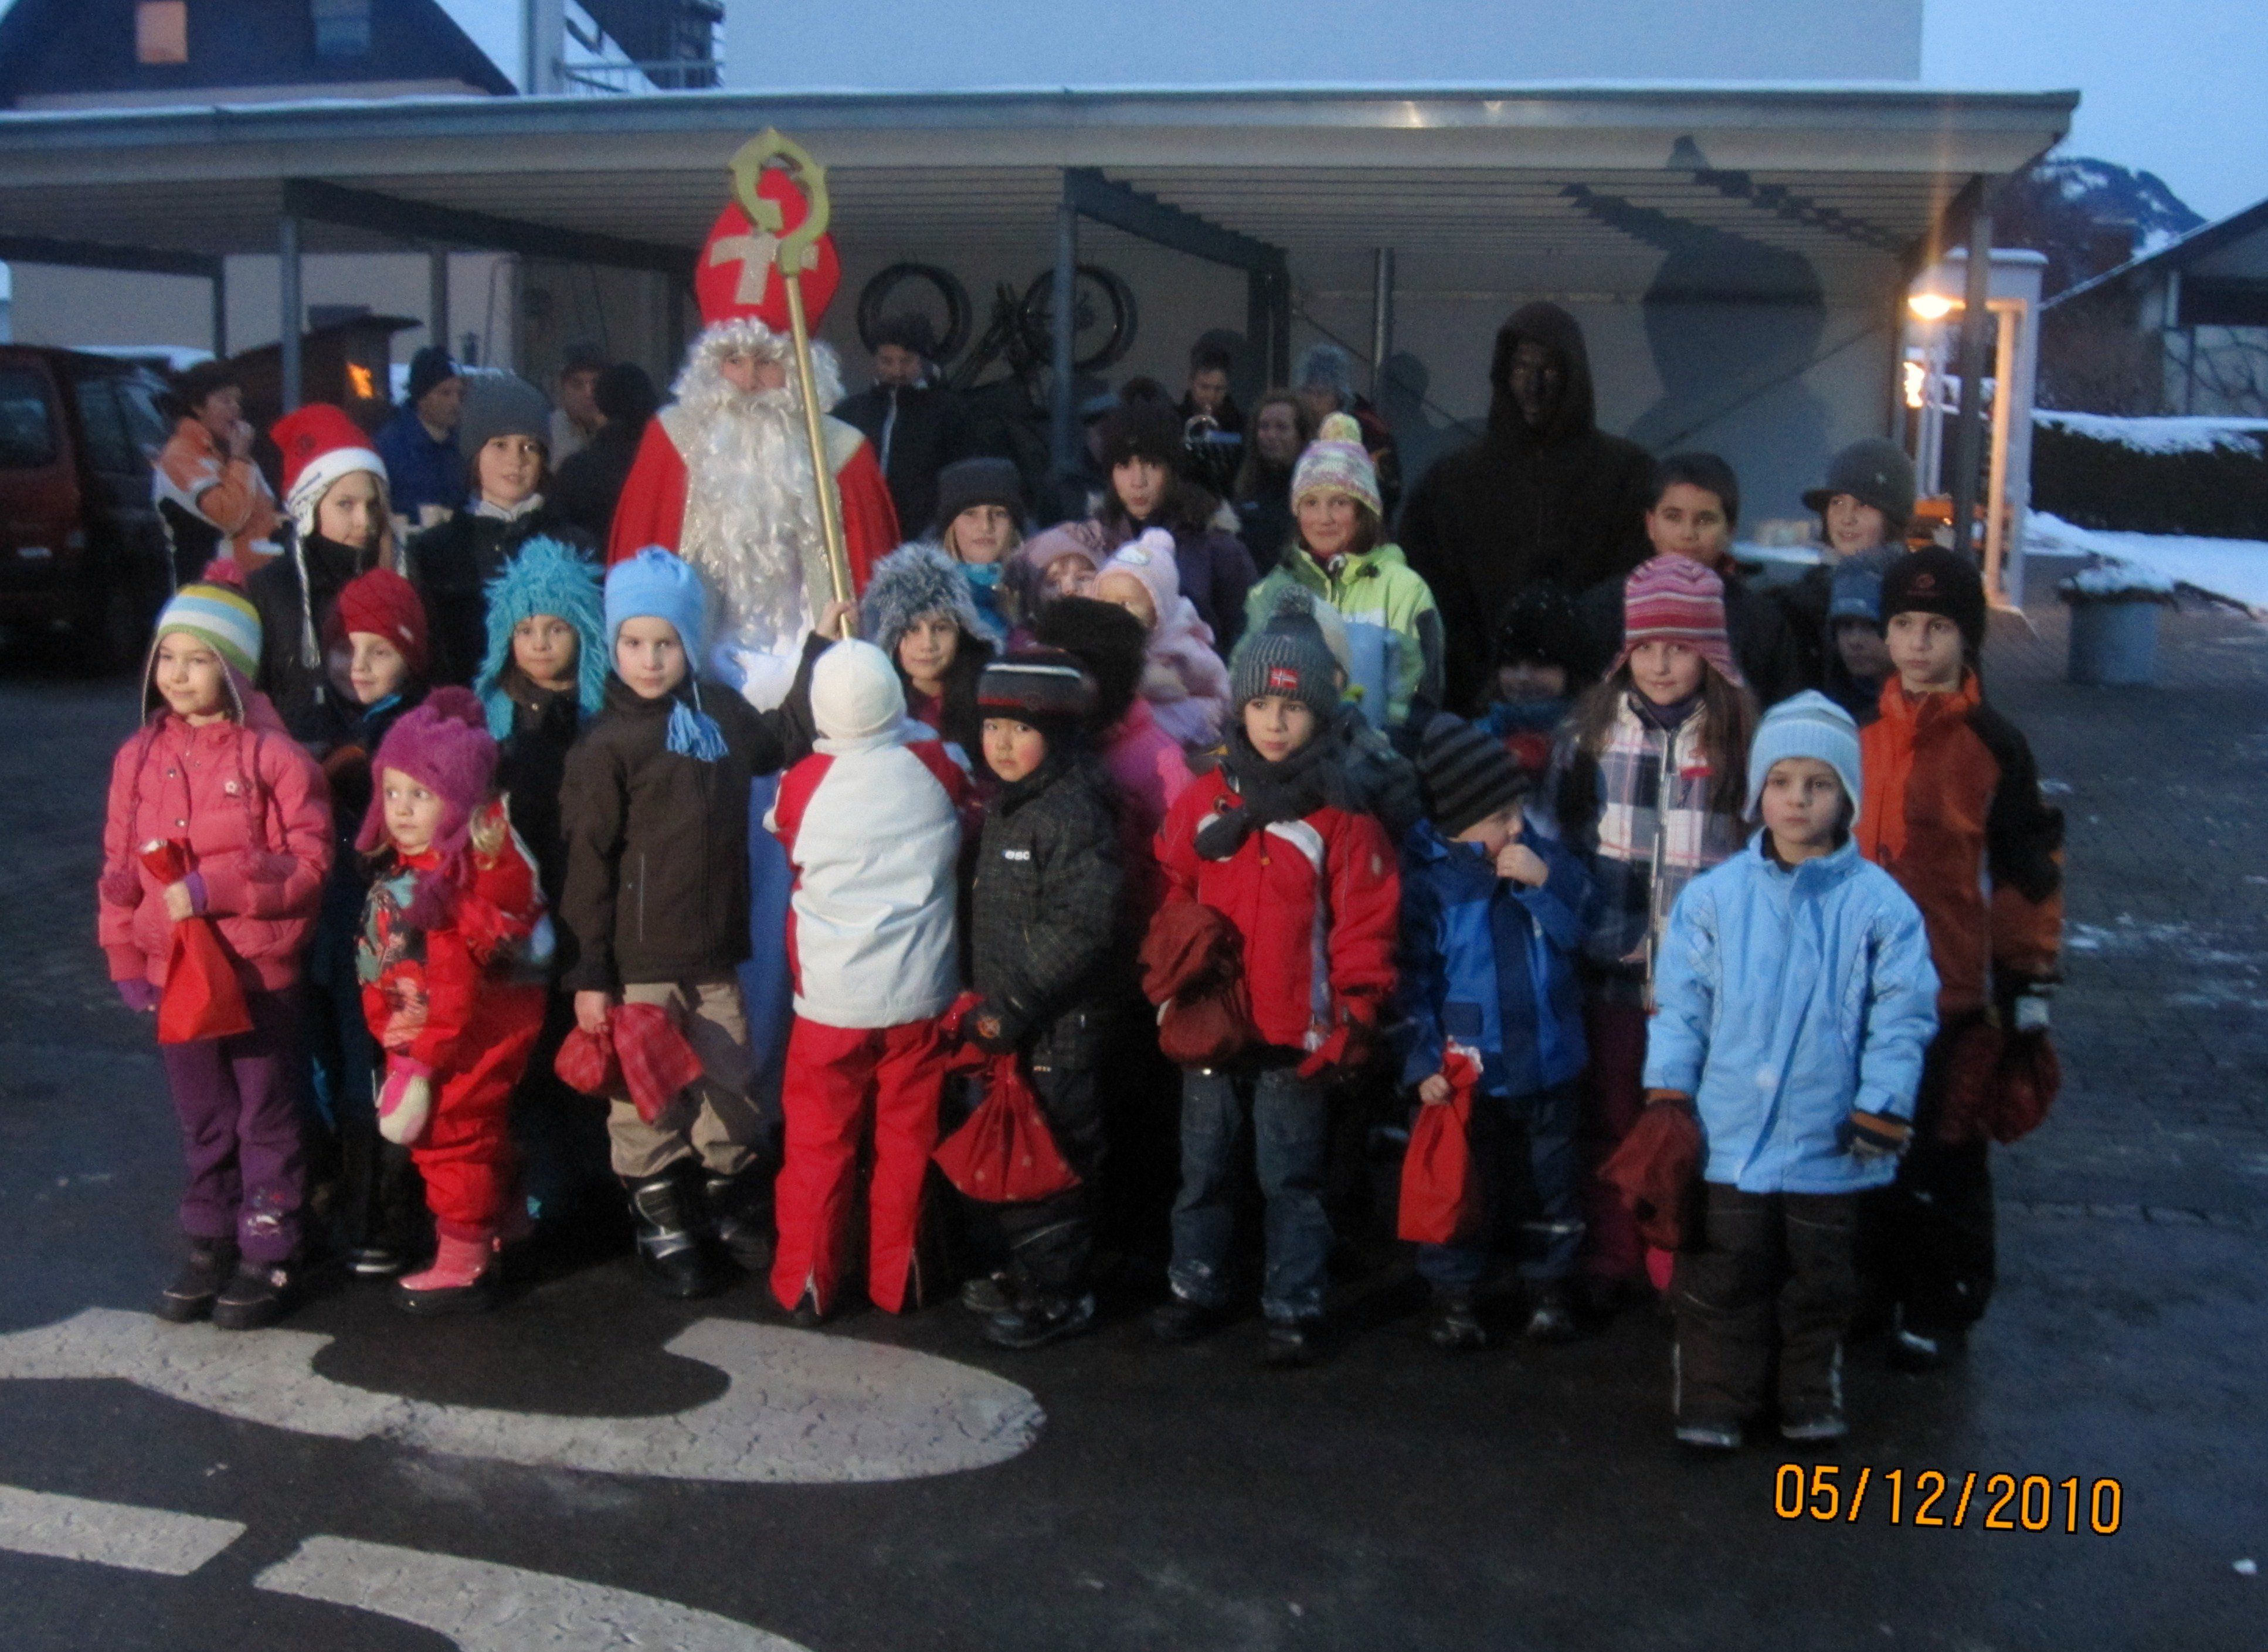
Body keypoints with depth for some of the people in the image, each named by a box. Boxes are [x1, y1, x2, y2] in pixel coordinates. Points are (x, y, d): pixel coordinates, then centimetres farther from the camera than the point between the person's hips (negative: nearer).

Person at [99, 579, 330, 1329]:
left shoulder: (273, 755, -12)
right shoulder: (139, 757, 2)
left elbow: (309, 860, -14)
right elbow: (119, 868, 7)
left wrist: (211, 888, -20)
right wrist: (126, 959, 4)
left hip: (260, 972, -4)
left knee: (267, 1118, 8)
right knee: (203, 1120, 17)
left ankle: (269, 1256, 19)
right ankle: (209, 1245, 30)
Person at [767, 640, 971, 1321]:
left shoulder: (803, 781, -11)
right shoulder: (935, 765, -8)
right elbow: (969, 792, 15)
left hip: (832, 998, -1)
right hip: (922, 994, 1)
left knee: (819, 1142, 12)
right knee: (908, 1141, 12)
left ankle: (805, 1282, 20)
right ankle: (897, 1279, 21)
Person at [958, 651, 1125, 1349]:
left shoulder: (1075, 813, -19)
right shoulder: (1002, 806, 11)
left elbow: (1081, 929, -25)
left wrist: (1011, 1005, -23)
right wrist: (981, 997, 12)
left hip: (1060, 1025, -9)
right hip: (1004, 1017, 9)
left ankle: (1058, 1294, 13)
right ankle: (1013, 1270, 35)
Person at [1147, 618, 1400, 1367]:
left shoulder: (1342, 815, -5)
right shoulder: (1204, 801, 4)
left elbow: (1366, 926, -6)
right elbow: (1171, 899, 10)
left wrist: (1352, 1017, -11)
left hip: (1298, 1035, -3)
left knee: (1291, 1177, 5)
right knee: (1203, 1169, 16)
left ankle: (1295, 1306, 16)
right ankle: (1195, 1289, 30)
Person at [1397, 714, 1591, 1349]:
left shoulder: (1540, 855, -3)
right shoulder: (1427, 877, -13)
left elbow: (1581, 931, -4)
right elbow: (1414, 976, -11)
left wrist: (1545, 882, -20)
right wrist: (1422, 1062, -14)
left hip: (1548, 1056, 4)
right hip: (1470, 1065, -3)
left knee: (1554, 1176, 16)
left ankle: (1550, 1284, 34)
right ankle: (1455, 1295, 27)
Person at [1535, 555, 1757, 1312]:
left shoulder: (1740, 737, -4)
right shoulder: (1591, 730, 3)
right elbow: (1553, 838, 10)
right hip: (1609, 966, 2)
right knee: (1608, 1120, 13)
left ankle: (1679, 1272, 23)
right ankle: (1607, 1263, 27)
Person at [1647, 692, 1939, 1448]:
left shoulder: (1879, 904, -6)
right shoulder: (1713, 896, -3)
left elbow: (1902, 1017, -4)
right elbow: (1681, 1003, 1)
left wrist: (1880, 1109, -9)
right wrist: (1668, 1095, -3)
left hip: (1828, 1143, 0)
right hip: (1727, 1135, 0)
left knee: (1820, 1280, 16)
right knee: (1722, 1279, 10)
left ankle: (1812, 1397, 34)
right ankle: (1716, 1399, 25)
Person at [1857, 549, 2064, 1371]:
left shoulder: (1995, 746, -3)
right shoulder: (1856, 732, 8)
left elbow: (2028, 870, -1)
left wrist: (2028, 979, -2)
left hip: (1950, 992, -4)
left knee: (1943, 1156, 4)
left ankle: (1942, 1307, 18)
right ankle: (1871, 1290, 25)